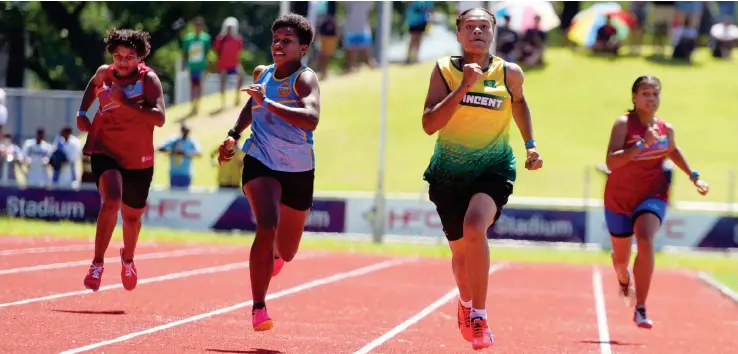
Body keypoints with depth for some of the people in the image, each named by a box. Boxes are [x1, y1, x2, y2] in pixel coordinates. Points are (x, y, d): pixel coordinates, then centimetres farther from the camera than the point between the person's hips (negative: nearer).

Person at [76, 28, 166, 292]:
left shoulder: (149, 79, -13)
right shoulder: (104, 73, -2)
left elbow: (159, 118, -27)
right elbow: (94, 85, 25)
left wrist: (125, 102, -32)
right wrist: (82, 113, 11)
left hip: (138, 159, 0)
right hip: (105, 151, 0)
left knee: (132, 215, 15)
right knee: (111, 200, -27)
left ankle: (128, 258, 48)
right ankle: (97, 264, -20)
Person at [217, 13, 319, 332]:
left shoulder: (305, 78, -15)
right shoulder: (262, 74, 1)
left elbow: (311, 119, -36)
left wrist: (268, 102, -39)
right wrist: (233, 135, 14)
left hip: (298, 170, -1)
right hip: (260, 162, 1)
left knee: (286, 253, 11)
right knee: (267, 226, -27)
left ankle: (274, 254, 52)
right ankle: (258, 308, -20)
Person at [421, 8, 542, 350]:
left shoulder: (509, 73, -5)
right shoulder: (444, 70, -7)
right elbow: (429, 124, -17)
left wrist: (530, 145, 12)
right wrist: (463, 87, -24)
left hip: (494, 170, -2)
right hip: (450, 172, 2)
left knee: (474, 226, -31)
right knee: (460, 250, 14)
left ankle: (478, 316, -20)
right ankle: (466, 303, 49)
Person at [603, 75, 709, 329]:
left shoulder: (666, 129, -1)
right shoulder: (624, 124, -15)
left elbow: (673, 151, 23)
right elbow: (611, 162, -29)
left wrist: (694, 176, 20)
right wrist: (642, 144, -36)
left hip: (653, 196, 1)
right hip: (620, 198, -1)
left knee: (645, 241, -27)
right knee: (621, 256, 16)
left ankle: (641, 310, -25)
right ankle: (624, 281, 56)